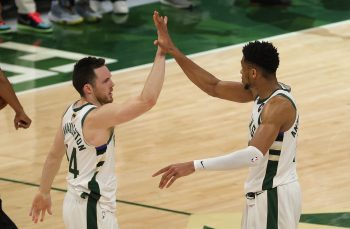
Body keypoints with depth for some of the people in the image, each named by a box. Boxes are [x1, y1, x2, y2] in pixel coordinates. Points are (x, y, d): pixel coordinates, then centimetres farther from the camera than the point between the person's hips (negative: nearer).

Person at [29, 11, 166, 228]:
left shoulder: (71, 113, 5)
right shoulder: (96, 116, -23)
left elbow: (54, 156, 17)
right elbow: (147, 100, -34)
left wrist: (44, 192, 29)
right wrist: (161, 54, -32)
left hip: (76, 202, 10)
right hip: (93, 211, -10)